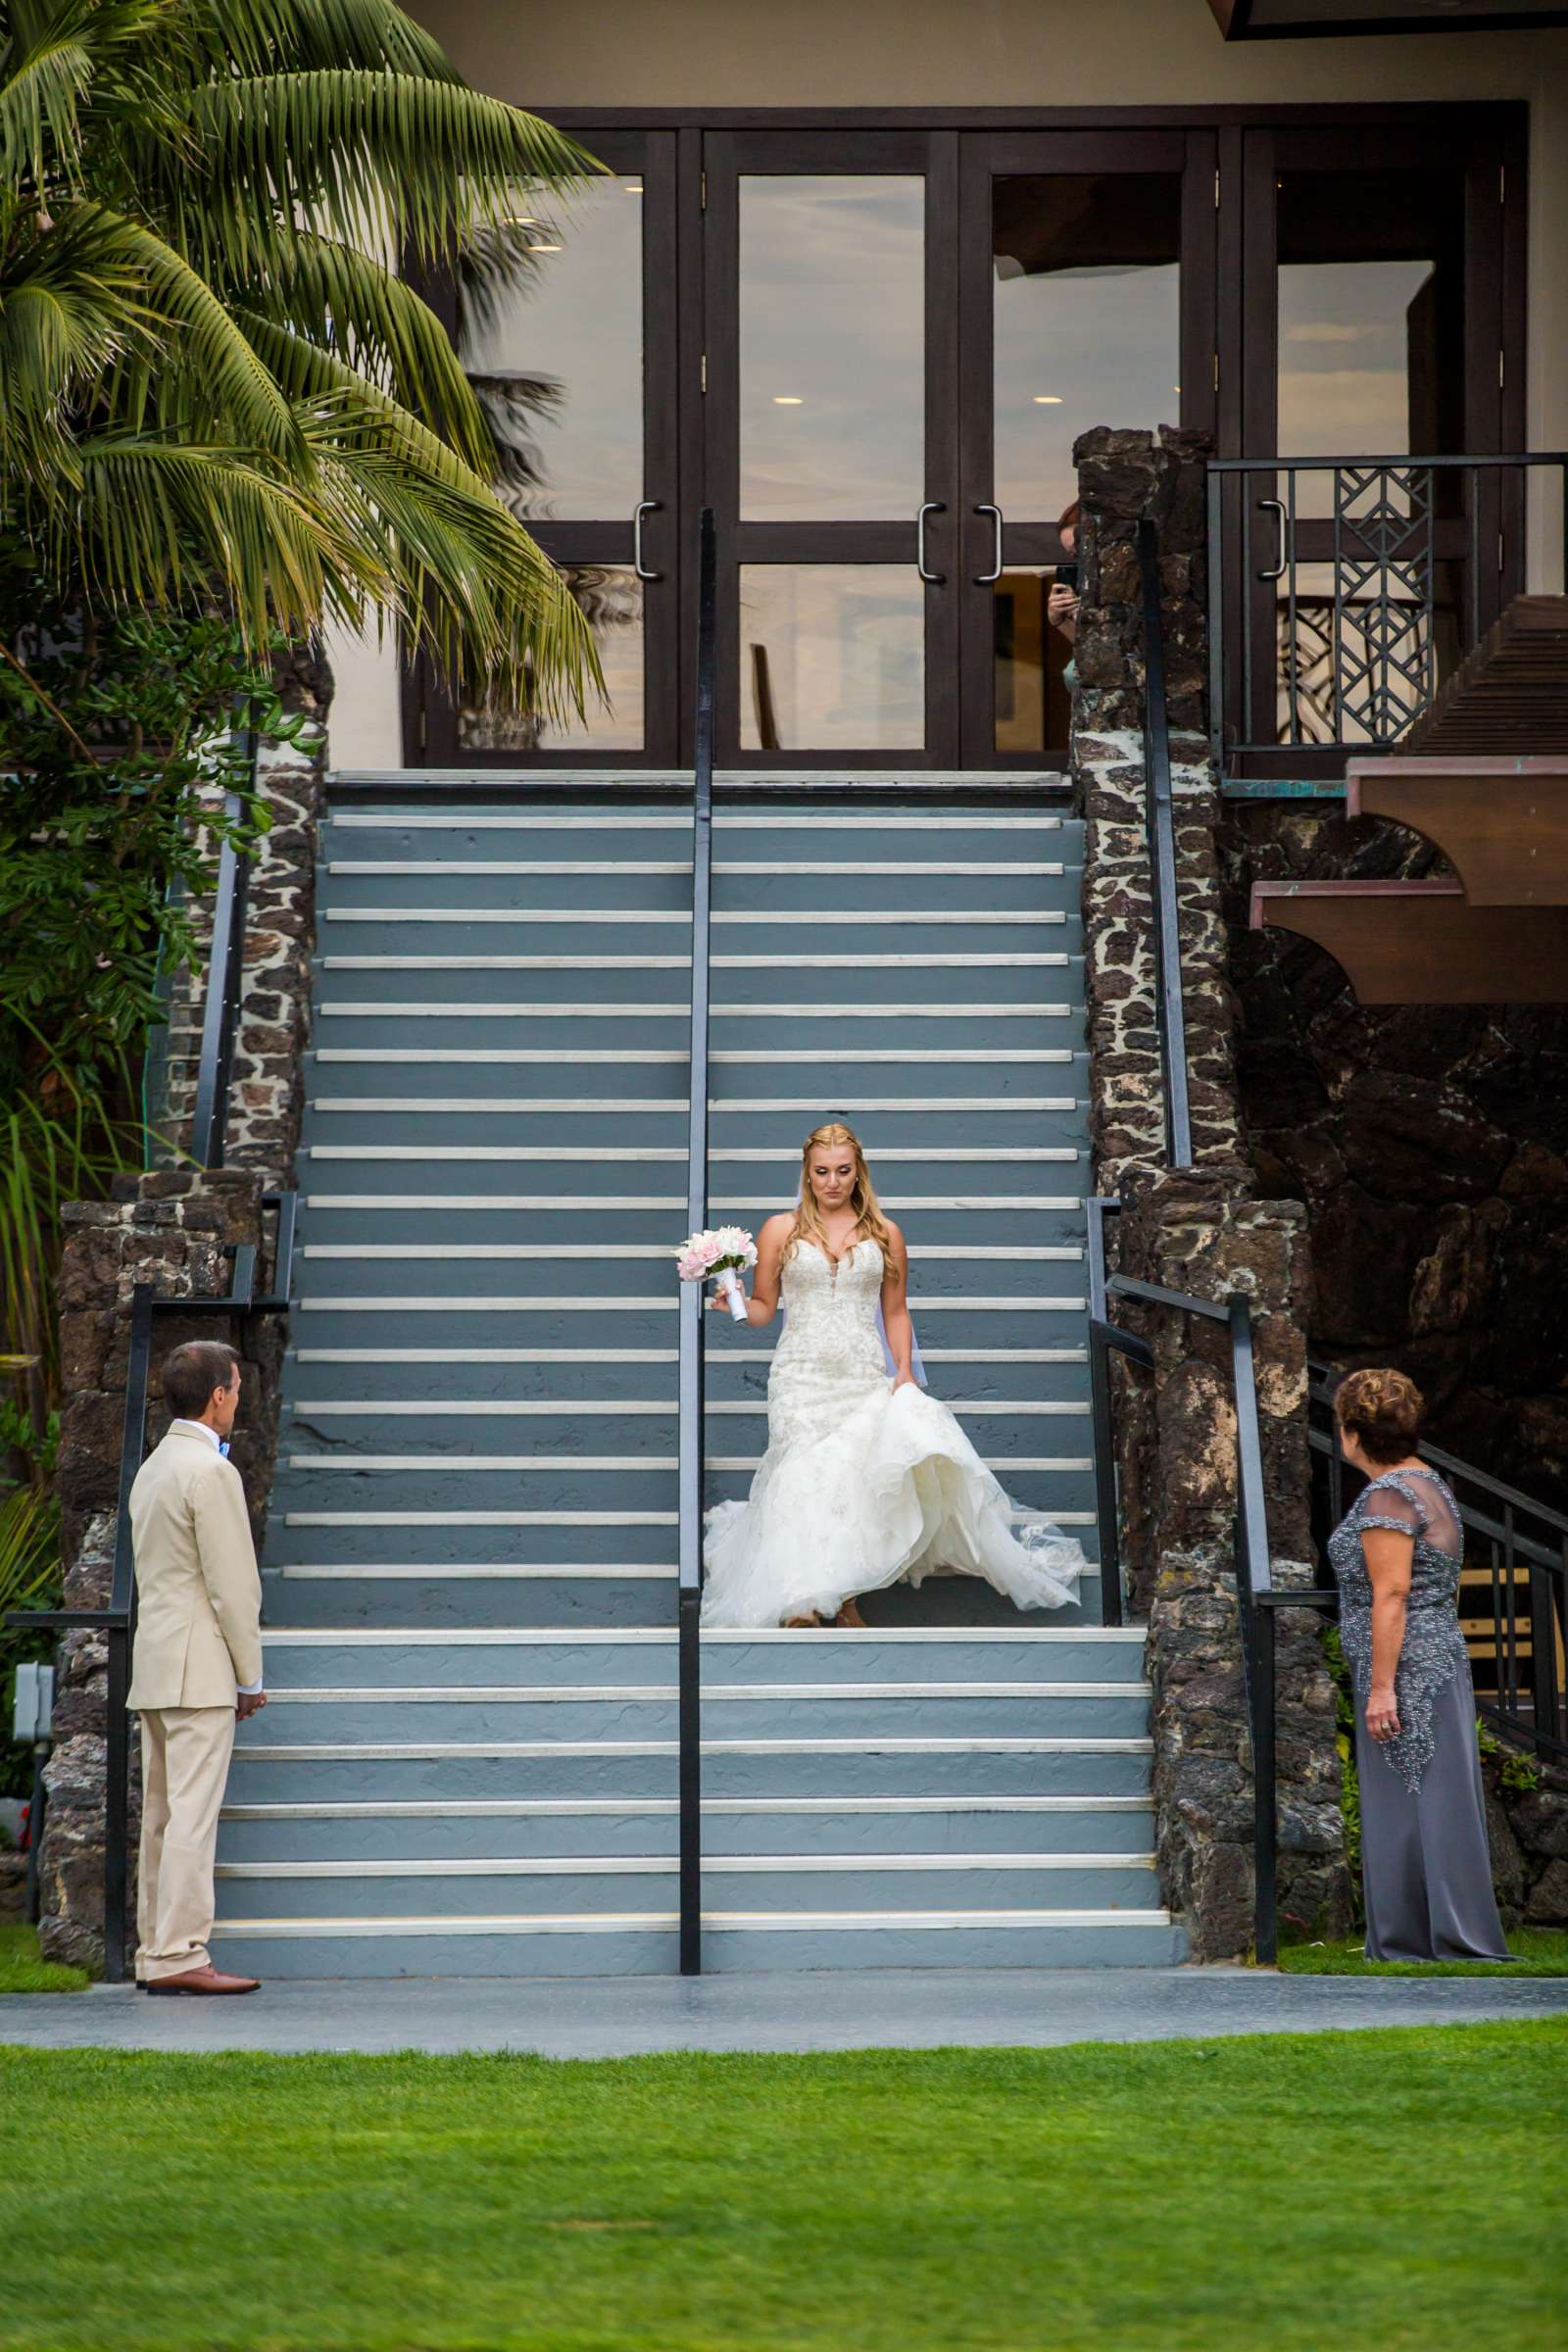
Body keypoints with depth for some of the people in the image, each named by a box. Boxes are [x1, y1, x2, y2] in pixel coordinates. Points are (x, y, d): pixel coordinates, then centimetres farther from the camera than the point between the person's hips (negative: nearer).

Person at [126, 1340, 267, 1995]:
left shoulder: (152, 1469, 16)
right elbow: (232, 1585, -15)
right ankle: (179, 1955, -14)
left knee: (161, 1815, 9)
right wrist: (249, 1677, -6)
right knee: (192, 1815, -10)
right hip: (199, 1670, -9)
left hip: (154, 1668, 9)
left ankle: (156, 1952, 10)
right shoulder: (210, 1472, -13)